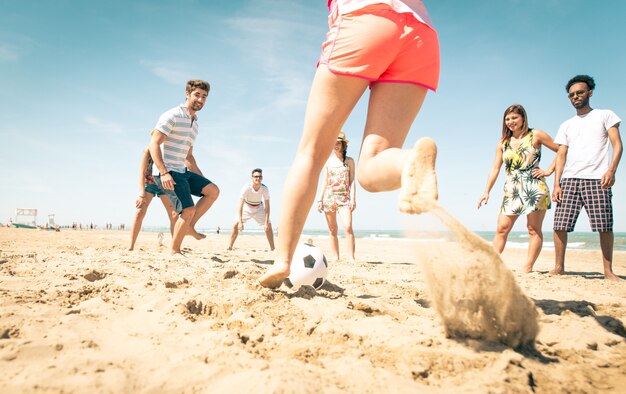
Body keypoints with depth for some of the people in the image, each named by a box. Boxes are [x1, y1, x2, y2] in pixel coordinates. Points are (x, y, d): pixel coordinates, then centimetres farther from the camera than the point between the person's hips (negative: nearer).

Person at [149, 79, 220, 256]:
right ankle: (174, 251, -1)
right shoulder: (172, 116, -7)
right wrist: (164, 172, -27)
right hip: (167, 173, -8)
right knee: (189, 210, -16)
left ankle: (189, 227, 6)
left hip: (183, 172, 9)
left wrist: (202, 179, 22)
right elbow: (154, 144, -16)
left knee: (213, 191, -2)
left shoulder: (194, 123, 20)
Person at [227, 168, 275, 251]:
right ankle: (229, 247, -2)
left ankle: (272, 248, 1)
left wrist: (266, 222, -30)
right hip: (247, 207, -1)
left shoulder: (265, 189, -26)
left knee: (268, 226, -9)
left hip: (259, 208, 2)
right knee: (235, 225, -14)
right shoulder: (246, 188, -32)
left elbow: (267, 207, -23)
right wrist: (240, 222, -39)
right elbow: (240, 206, -33)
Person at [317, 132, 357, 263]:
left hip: (344, 198, -2)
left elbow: (352, 181, 4)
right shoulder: (328, 161, 13)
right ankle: (335, 257, 9)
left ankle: (351, 257, -15)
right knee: (332, 230, 3)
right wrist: (320, 199, 8)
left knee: (348, 227, -18)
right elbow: (325, 181, 14)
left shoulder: (349, 161, 7)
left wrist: (353, 199, -7)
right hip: (329, 197, 2)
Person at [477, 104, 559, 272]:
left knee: (534, 230, 0)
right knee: (502, 229, -3)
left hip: (535, 188, -3)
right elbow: (495, 168, 10)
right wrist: (486, 192, 3)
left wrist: (549, 171, -3)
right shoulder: (503, 143, 13)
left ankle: (527, 268, 2)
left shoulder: (536, 135, 3)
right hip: (511, 191, 4)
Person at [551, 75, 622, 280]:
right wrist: (556, 184, 3)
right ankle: (559, 267, 3)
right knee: (560, 225, -6)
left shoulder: (605, 115, 13)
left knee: (605, 227, -6)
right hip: (569, 179, 3)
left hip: (597, 179, -3)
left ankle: (608, 270, 6)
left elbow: (617, 145, 3)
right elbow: (561, 155, 15)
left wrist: (611, 170, -15)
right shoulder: (566, 125, 21)